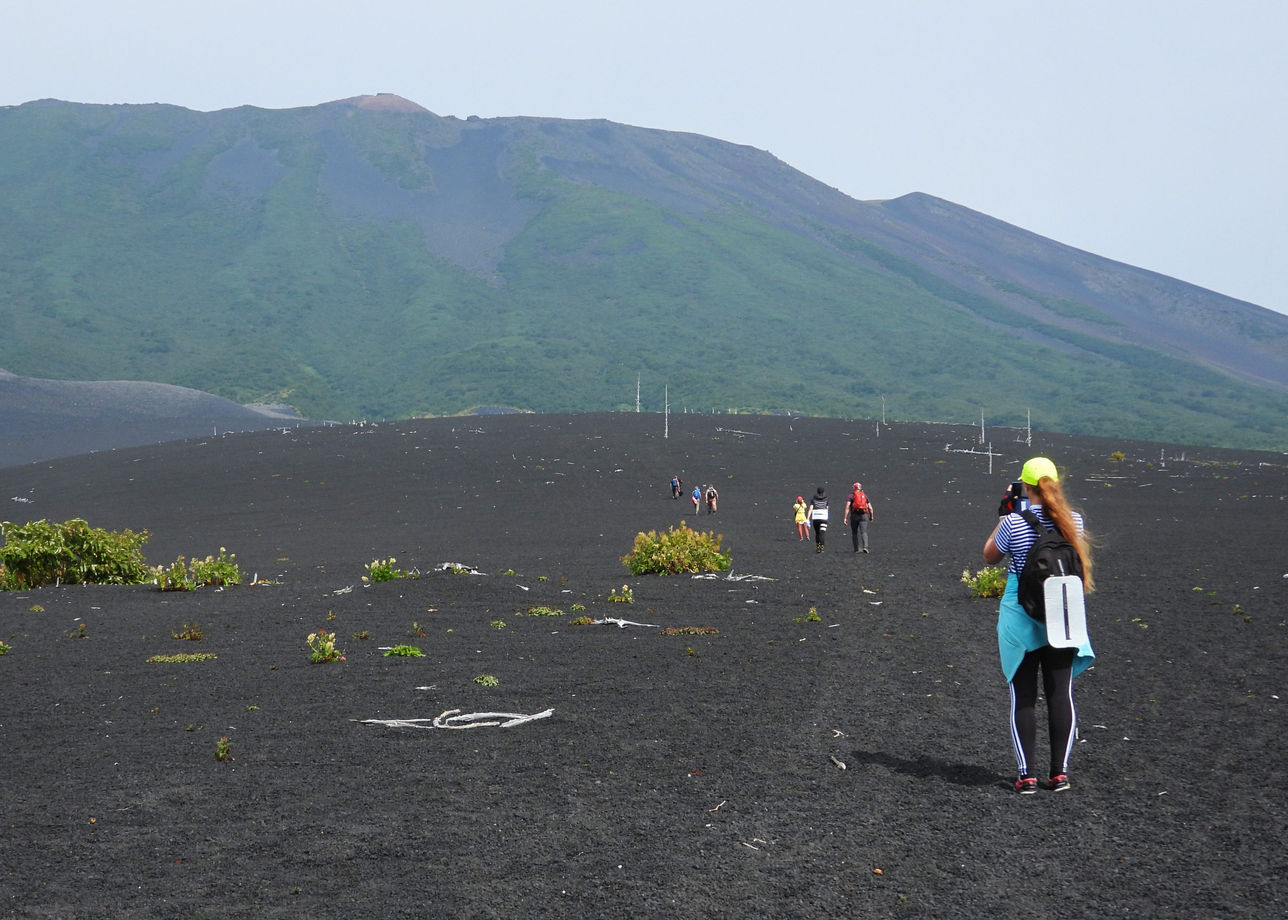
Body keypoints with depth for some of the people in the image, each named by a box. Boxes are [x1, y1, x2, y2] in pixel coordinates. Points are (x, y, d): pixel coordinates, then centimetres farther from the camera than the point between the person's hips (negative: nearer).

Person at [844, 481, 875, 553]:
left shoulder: (851, 495, 4)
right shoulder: (865, 495, 13)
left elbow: (847, 507, -9)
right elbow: (870, 508, 11)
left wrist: (845, 518, -11)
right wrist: (872, 516, 27)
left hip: (854, 515, -1)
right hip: (863, 516, 1)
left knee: (854, 533, 14)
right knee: (864, 532, -6)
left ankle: (856, 549, 17)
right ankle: (865, 547, -28)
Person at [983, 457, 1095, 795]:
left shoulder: (1014, 522, -13)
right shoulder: (1073, 521, -3)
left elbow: (990, 556, 3)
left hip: (1020, 620, -3)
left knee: (1023, 698, 4)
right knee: (1060, 695, 8)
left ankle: (1027, 775, 3)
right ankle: (1060, 771, 10)